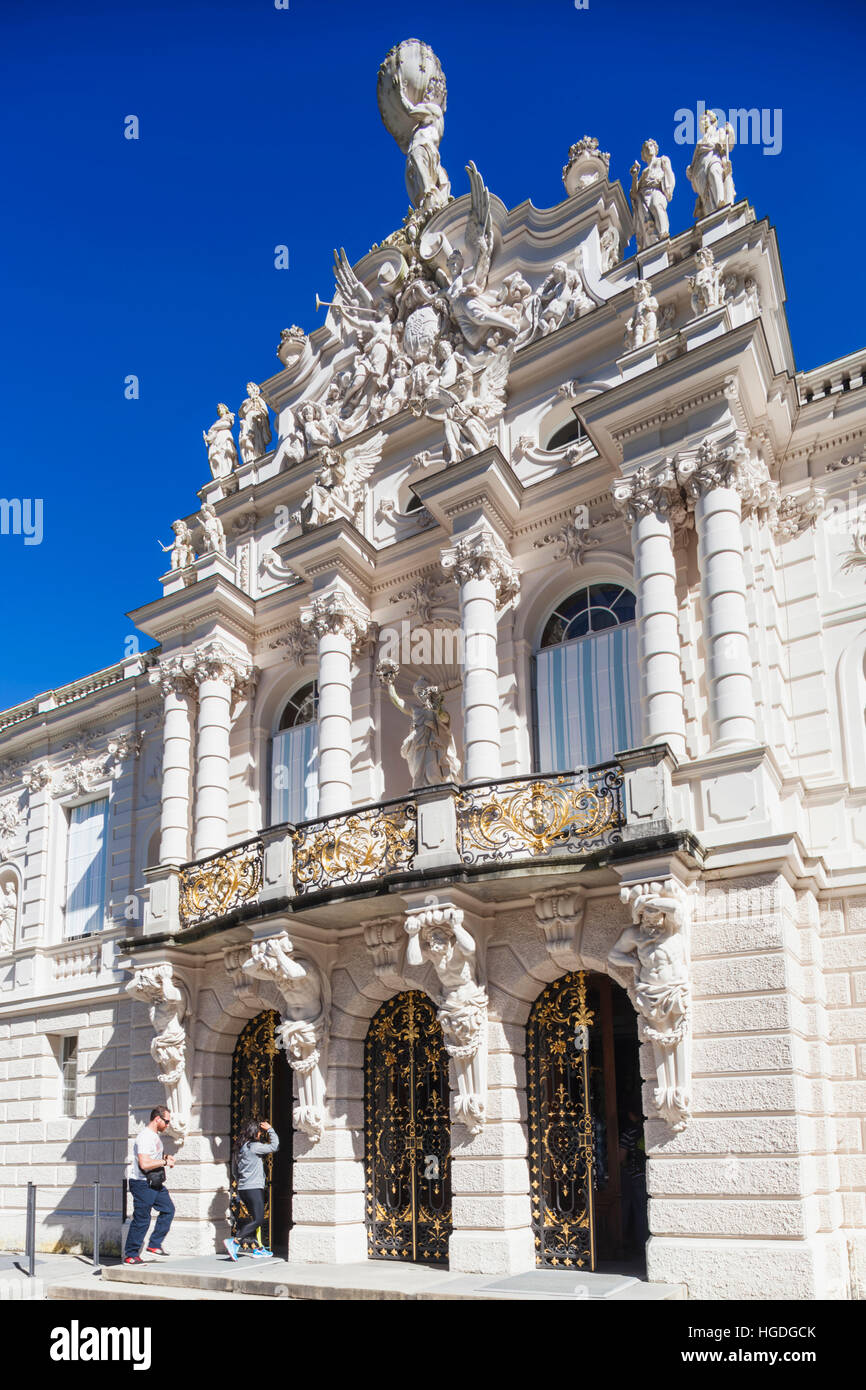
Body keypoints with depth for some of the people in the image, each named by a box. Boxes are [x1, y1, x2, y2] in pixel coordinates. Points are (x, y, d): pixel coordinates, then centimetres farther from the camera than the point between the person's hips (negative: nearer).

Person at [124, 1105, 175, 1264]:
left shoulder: (155, 1135, 13)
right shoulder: (145, 1137, -20)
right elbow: (144, 1164, -30)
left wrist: (165, 1156, 10)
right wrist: (165, 1162, -19)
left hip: (155, 1183, 10)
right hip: (142, 1184, -10)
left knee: (168, 1209, 10)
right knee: (141, 1220, -4)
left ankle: (154, 1245, 16)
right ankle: (130, 1255, 8)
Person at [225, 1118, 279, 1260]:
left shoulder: (239, 1148, 13)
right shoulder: (253, 1146, -13)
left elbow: (235, 1170, 20)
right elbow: (274, 1146, -11)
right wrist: (270, 1129, -2)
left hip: (243, 1188, 9)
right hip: (254, 1187, -9)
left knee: (255, 1218, 14)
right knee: (257, 1219, -9)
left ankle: (256, 1249, 13)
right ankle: (234, 1241, -19)